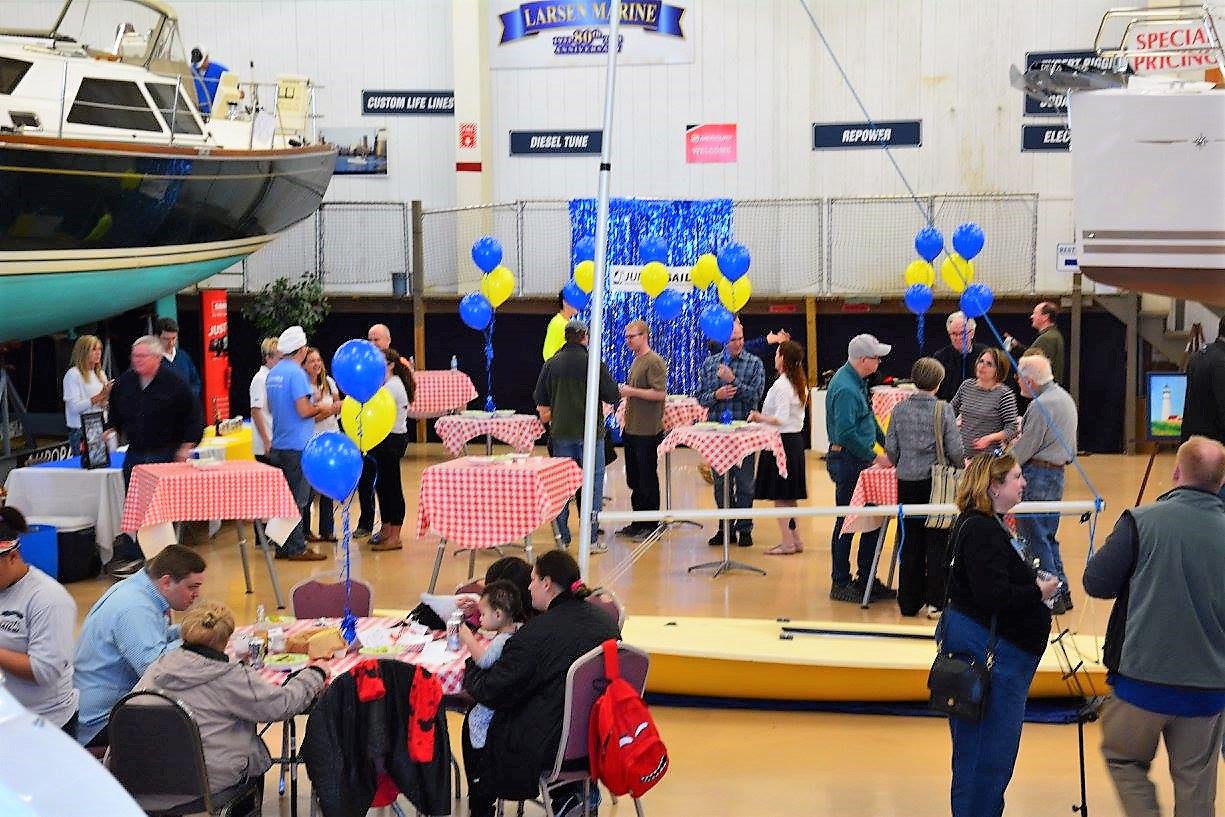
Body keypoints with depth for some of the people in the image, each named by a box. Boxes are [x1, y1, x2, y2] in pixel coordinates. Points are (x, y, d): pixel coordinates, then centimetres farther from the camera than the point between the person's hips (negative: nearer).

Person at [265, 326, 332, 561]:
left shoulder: (273, 373, 11)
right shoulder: (296, 373, -15)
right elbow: (304, 410, -21)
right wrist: (323, 408, -3)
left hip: (278, 444, 8)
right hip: (297, 445, -8)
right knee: (298, 498, -3)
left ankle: (283, 546, 17)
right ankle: (296, 548, 0)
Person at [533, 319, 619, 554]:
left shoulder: (551, 364, 1)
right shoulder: (594, 363, -10)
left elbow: (540, 401, 8)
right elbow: (612, 395, -7)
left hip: (561, 431, 3)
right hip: (590, 431, -3)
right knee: (593, 482, 4)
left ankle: (562, 537, 14)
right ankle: (591, 539, 2)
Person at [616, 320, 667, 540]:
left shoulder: (654, 362, -13)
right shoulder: (636, 360, 16)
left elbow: (660, 393, -21)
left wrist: (632, 391, -19)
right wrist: (625, 392, 11)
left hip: (648, 431, -9)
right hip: (631, 429, 9)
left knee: (648, 480, -1)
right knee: (633, 479, 13)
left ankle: (651, 526, 6)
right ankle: (638, 522, 22)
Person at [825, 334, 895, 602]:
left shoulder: (857, 381, 12)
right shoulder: (845, 388, -21)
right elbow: (846, 433, -25)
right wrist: (874, 457, -18)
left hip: (860, 460, 10)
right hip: (847, 461, -10)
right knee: (846, 523, -2)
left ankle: (867, 579, 22)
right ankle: (840, 584, 7)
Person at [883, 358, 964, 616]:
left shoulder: (900, 409, 0)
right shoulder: (943, 410, -9)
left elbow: (891, 449, 3)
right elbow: (955, 451, -9)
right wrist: (961, 464, 13)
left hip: (907, 482, 3)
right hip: (936, 482, -3)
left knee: (910, 542, 10)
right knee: (937, 543, 5)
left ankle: (909, 601, 15)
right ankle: (935, 599, 4)